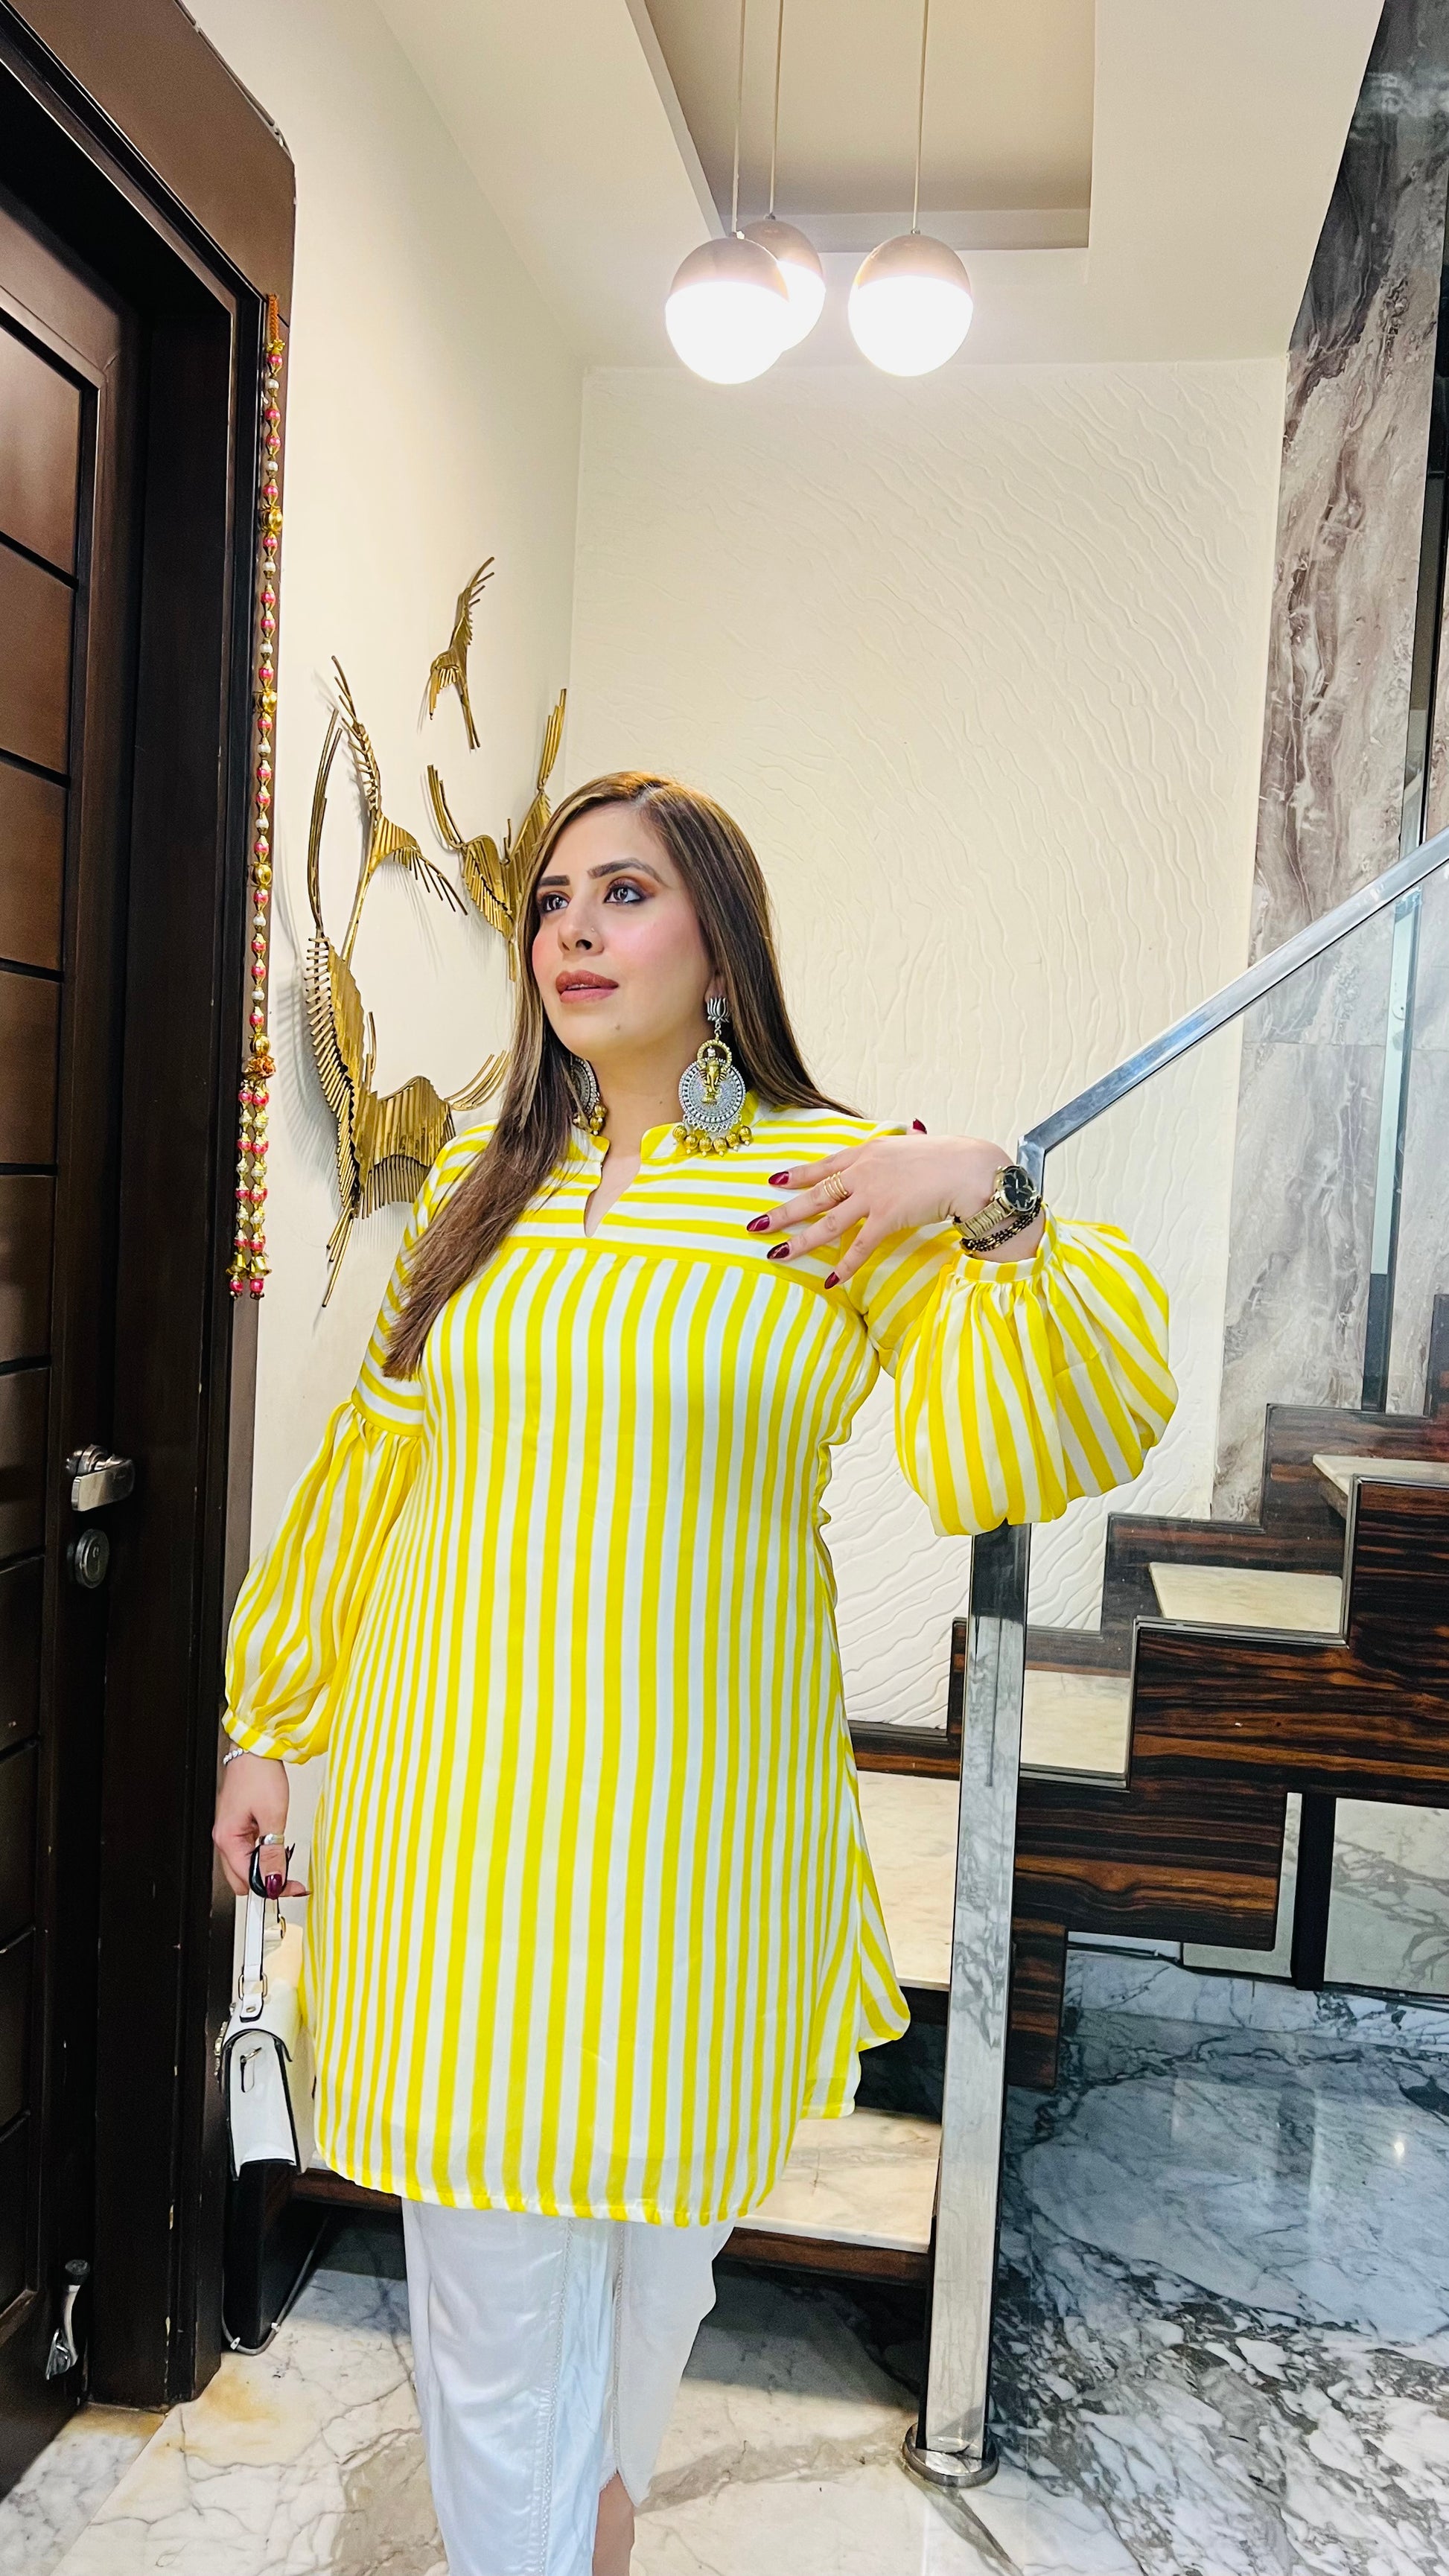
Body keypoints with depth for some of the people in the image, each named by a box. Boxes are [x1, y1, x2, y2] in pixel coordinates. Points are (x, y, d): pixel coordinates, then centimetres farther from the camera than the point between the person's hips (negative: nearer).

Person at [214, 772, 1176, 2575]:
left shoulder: (841, 1183, -4)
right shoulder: (481, 1184, 5)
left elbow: (1014, 1457, -11)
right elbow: (372, 1471, 11)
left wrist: (990, 1203, -24)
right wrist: (271, 1722, 13)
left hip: (693, 1810, -1)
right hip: (459, 1800, 2)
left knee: (653, 2228, 19)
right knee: (487, 2270, 9)